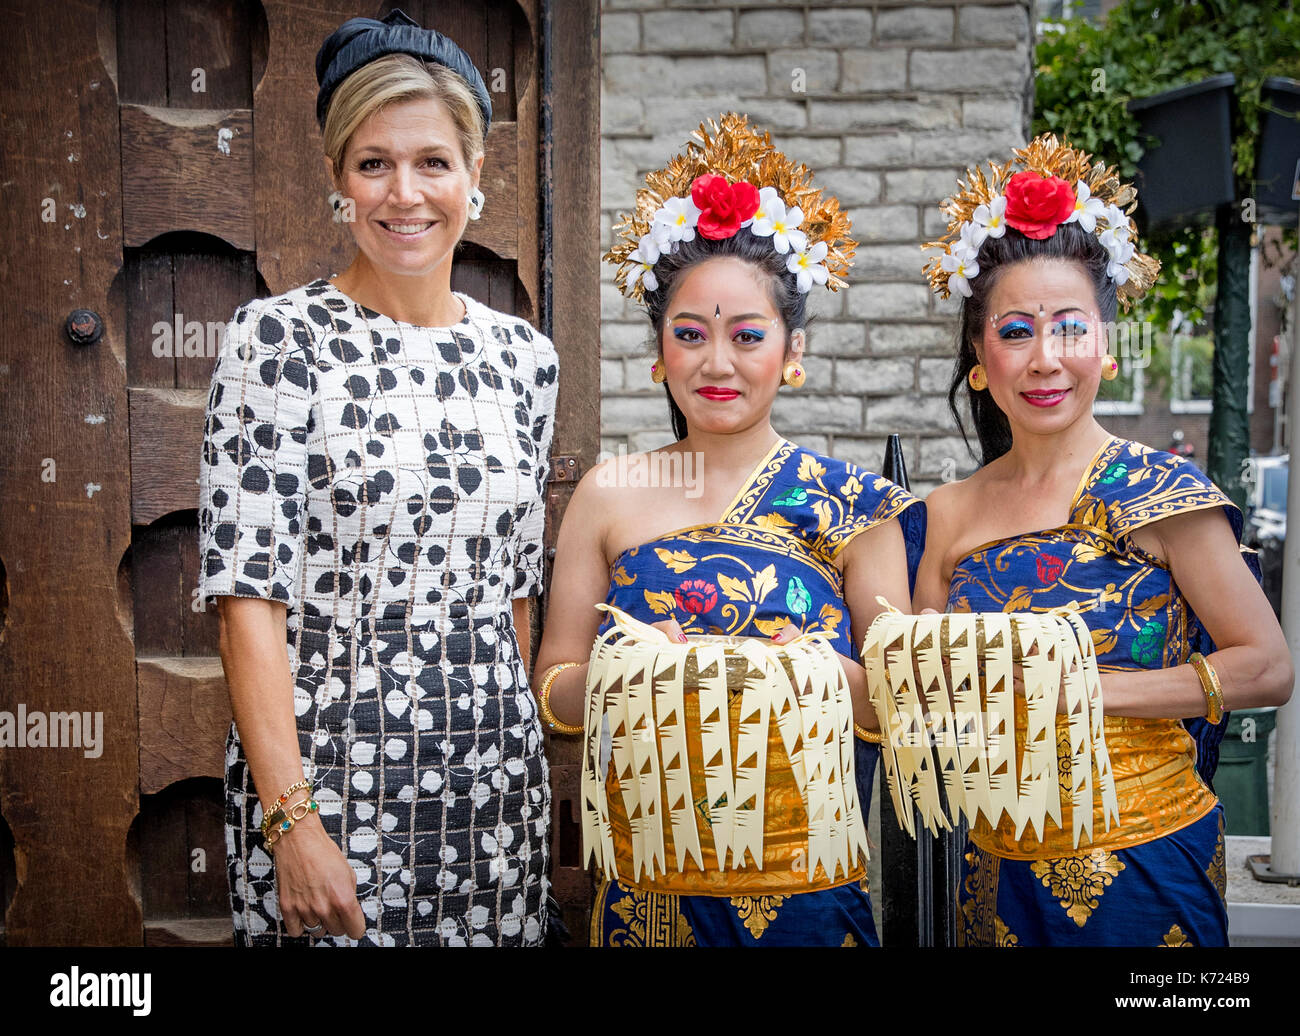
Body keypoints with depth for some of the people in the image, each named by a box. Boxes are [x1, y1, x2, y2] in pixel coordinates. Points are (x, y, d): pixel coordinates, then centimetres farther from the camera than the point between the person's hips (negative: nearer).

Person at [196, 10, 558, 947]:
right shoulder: (278, 338, -8)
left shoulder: (524, 355, 6)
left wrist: (521, 755, 12)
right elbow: (250, 596, -12)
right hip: (328, 763, -4)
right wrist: (293, 820, -17)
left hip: (494, 769, 4)